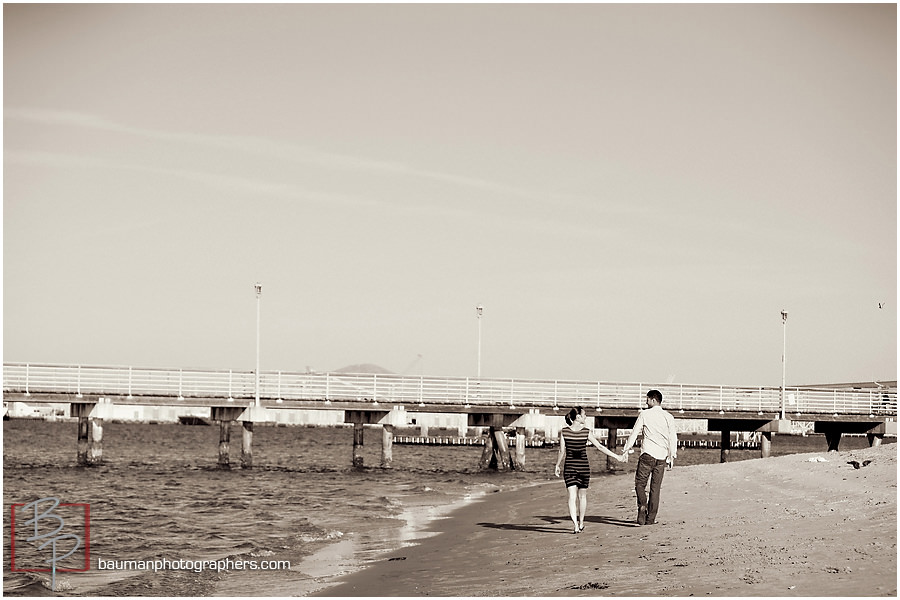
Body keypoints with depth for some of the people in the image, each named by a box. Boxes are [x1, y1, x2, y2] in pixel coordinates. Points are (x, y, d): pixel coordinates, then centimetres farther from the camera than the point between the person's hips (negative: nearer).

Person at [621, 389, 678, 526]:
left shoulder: (644, 414, -1)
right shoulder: (668, 417, 6)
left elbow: (634, 433, 1)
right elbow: (673, 437, 3)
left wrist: (626, 449, 7)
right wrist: (672, 456, 8)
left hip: (647, 454, -3)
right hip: (662, 457, 3)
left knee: (640, 484, 6)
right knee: (656, 488, 8)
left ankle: (642, 506, -20)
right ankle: (650, 518, 8)